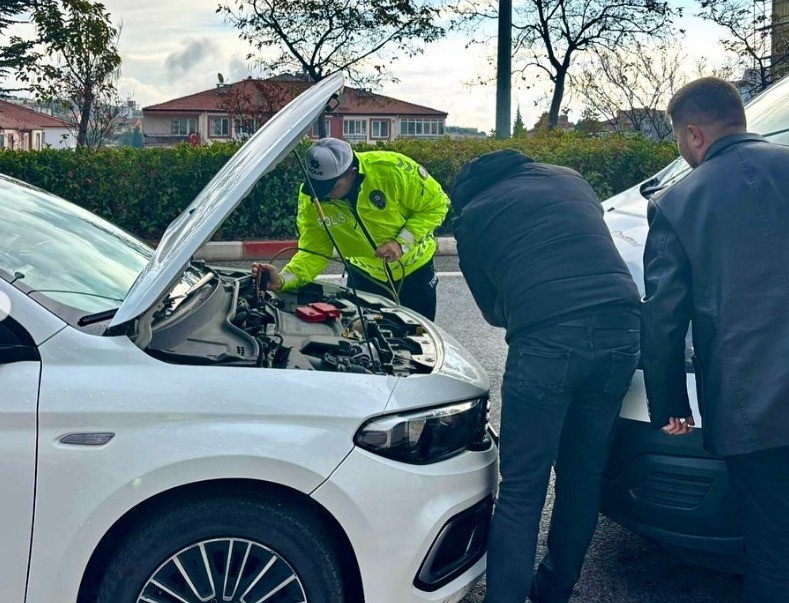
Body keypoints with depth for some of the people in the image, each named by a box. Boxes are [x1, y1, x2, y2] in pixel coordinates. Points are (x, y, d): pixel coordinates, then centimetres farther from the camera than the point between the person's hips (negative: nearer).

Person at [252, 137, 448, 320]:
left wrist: (402, 242, -30)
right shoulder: (310, 199, -21)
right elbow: (313, 251, -20)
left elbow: (436, 204, -20)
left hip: (414, 271, -2)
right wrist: (283, 280, -38)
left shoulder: (392, 169, -31)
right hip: (365, 275, 2)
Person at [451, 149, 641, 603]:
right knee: (585, 476, 18)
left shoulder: (471, 217, 15)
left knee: (522, 490, 6)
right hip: (620, 331, 5)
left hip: (545, 342, -4)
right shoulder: (569, 179, 24)